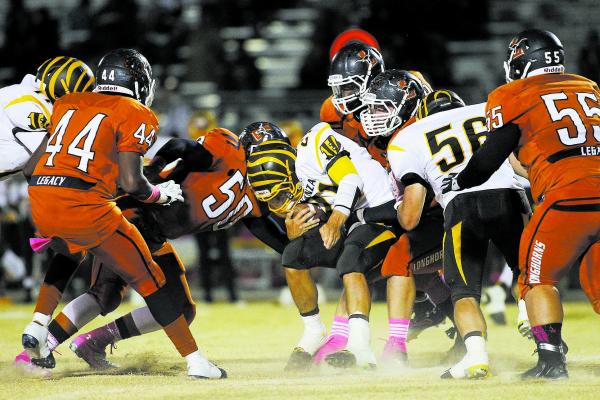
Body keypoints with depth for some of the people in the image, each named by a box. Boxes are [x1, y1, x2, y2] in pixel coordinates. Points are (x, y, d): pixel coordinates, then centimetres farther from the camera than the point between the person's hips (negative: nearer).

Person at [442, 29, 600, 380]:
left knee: (538, 279, 10)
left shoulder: (514, 97, 7)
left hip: (566, 197, -5)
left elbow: (491, 157, 10)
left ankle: (551, 360, -1)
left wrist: (459, 183, 28)